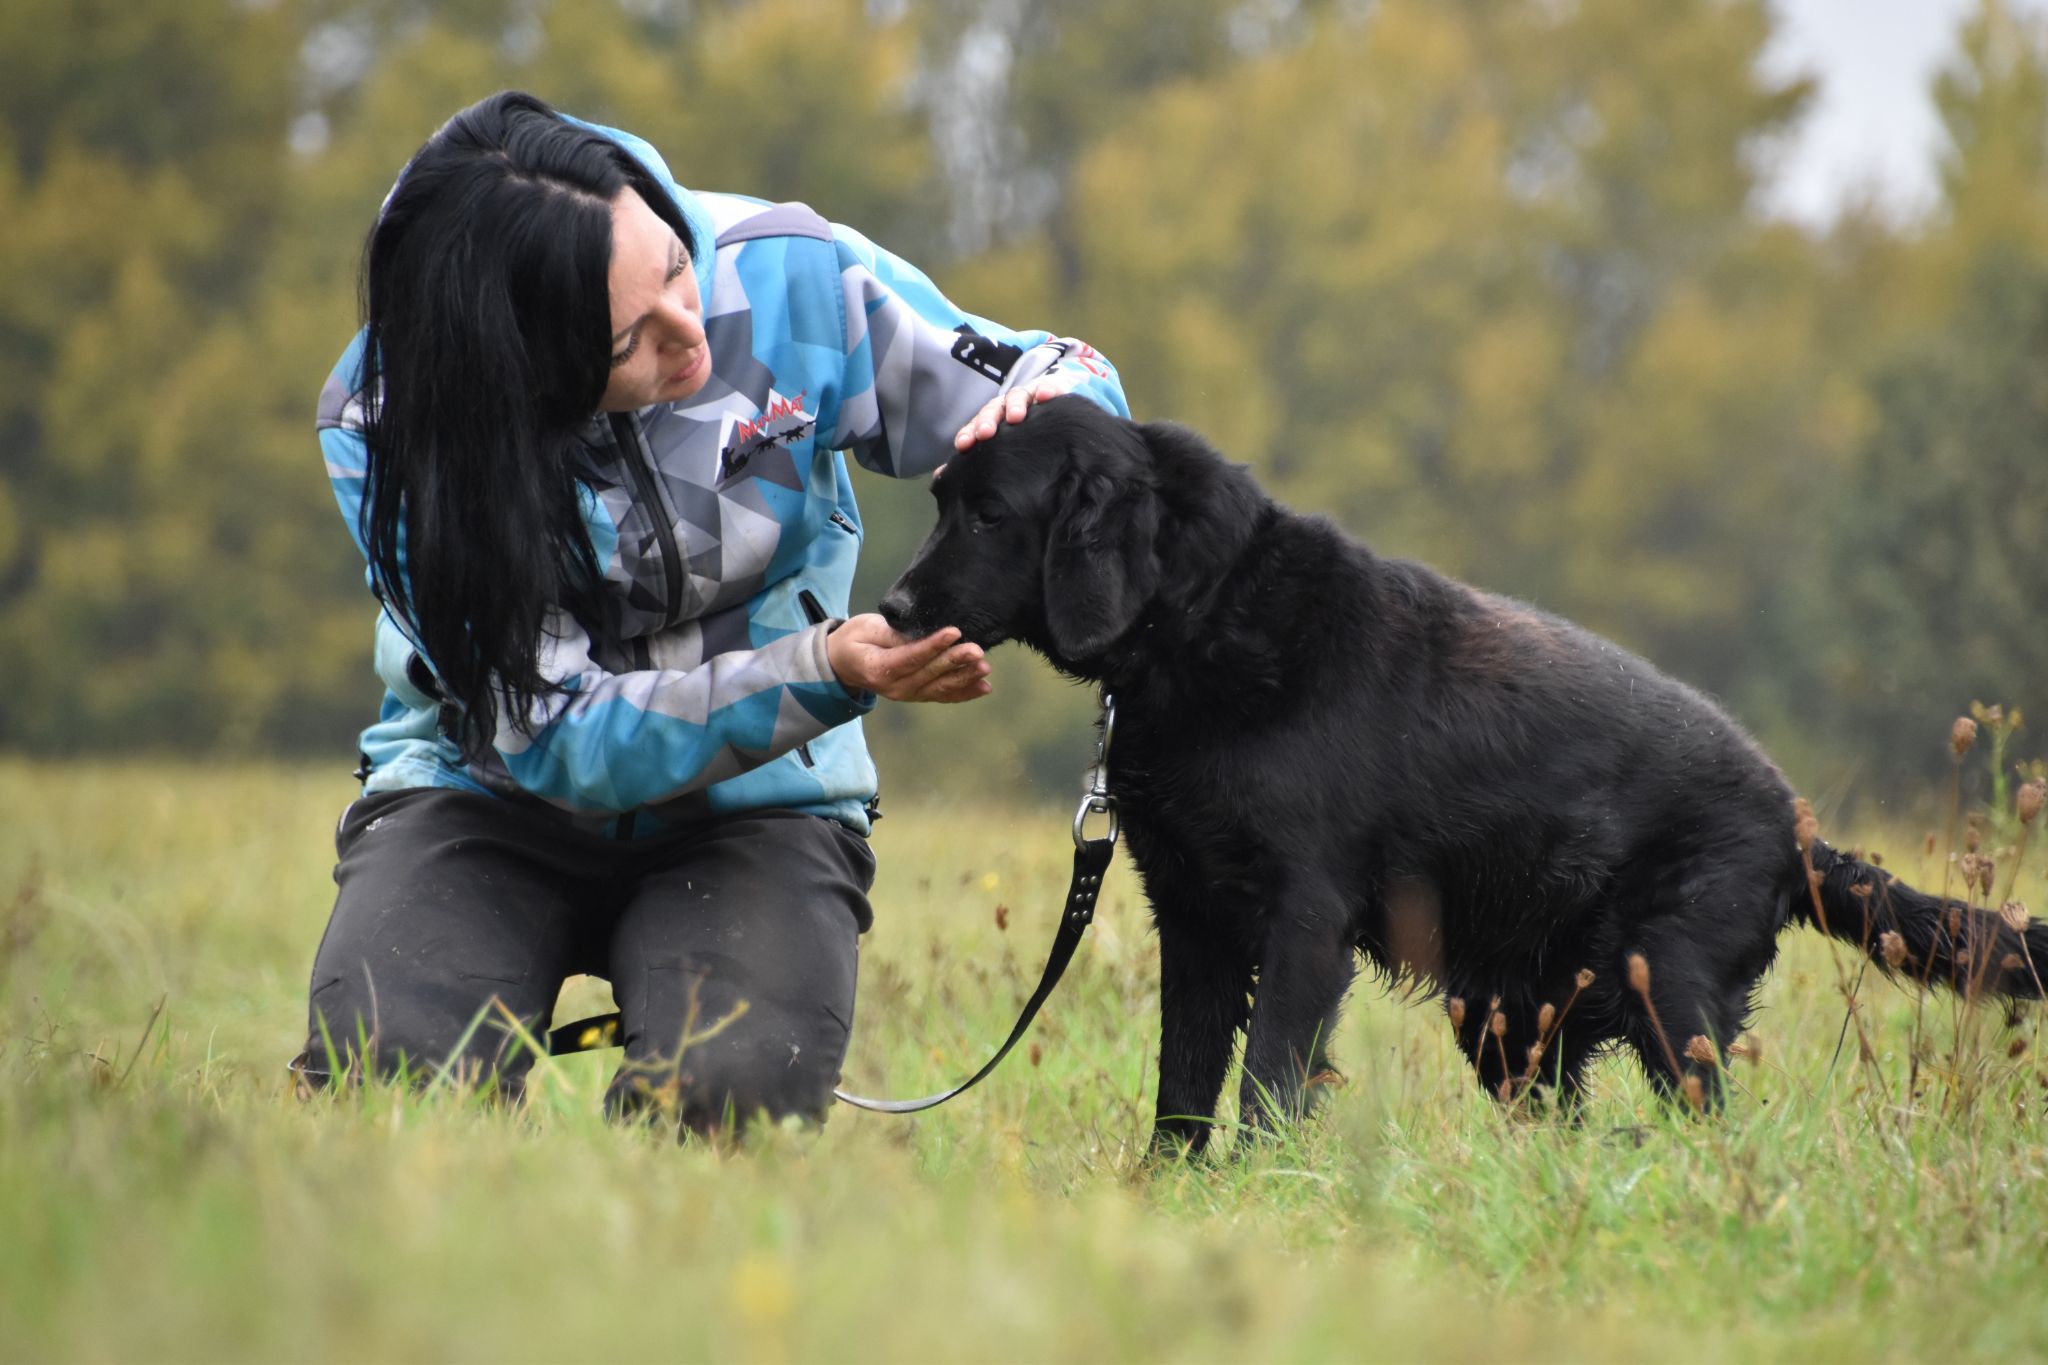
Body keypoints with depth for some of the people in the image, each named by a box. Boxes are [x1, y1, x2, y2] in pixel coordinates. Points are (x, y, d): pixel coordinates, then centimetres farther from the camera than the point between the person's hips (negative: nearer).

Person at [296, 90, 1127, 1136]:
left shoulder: (785, 275, -16)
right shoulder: (384, 424, -20)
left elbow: (1066, 382, -4)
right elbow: (558, 735, -23)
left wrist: (1053, 397, -30)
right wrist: (829, 673, -36)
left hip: (754, 806, 1)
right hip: (489, 796, -1)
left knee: (732, 1095, -29)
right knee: (388, 1076, -30)